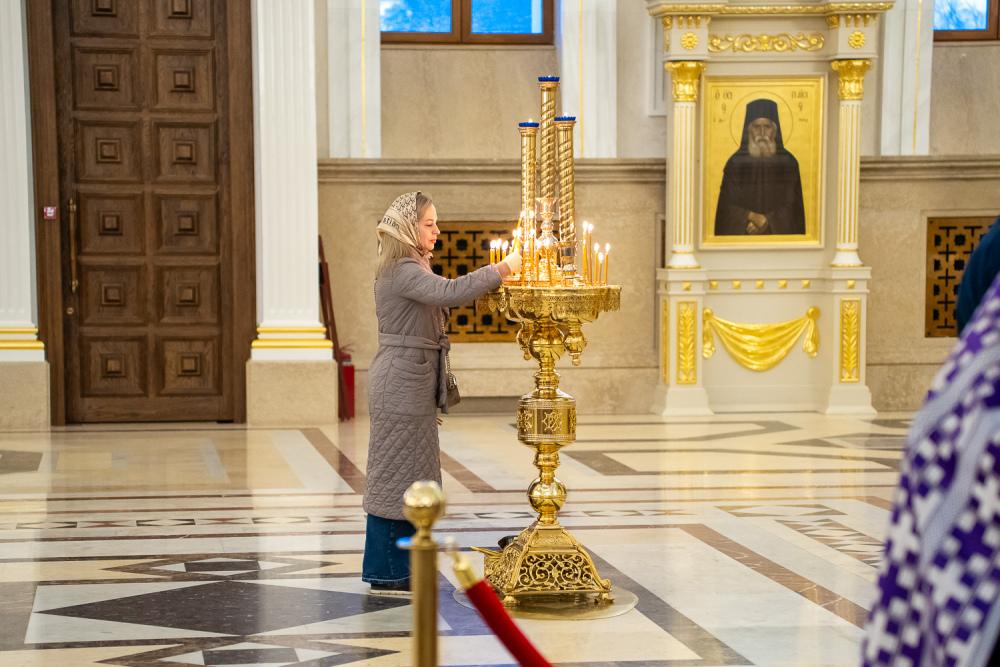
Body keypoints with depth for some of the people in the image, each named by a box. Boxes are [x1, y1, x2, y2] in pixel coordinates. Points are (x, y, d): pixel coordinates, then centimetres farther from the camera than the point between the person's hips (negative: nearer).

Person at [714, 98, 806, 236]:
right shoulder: (735, 162, 2)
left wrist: (767, 222, -15)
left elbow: (792, 208, -2)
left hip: (779, 233, 0)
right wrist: (752, 217, -16)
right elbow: (727, 207, -2)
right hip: (742, 237, 0)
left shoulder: (789, 163, 2)